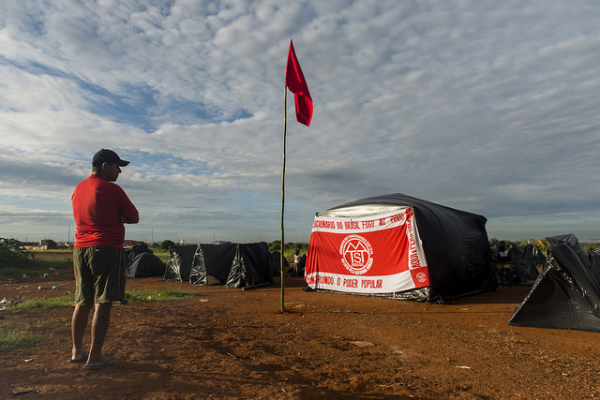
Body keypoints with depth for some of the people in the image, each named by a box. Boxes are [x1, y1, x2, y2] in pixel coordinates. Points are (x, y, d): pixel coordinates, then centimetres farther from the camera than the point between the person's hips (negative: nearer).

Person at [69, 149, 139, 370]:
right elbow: (134, 217, -3)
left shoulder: (78, 189, 14)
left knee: (82, 302, 15)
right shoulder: (112, 189, -9)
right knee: (103, 303, -2)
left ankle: (77, 352, 24)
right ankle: (94, 357, 2)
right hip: (107, 250, -8)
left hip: (80, 250, 8)